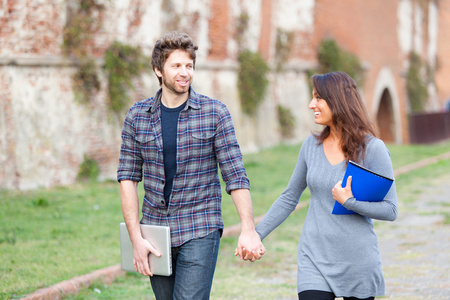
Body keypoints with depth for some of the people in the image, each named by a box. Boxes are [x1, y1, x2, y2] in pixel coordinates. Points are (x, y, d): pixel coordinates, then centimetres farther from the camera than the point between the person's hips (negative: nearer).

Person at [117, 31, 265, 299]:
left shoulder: (215, 113, -3)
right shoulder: (137, 116, 3)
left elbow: (235, 174, -6)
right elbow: (128, 177, 2)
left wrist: (248, 229, -17)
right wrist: (136, 239, -6)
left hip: (200, 231, -3)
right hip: (155, 229, 3)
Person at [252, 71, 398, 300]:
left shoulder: (372, 149, -7)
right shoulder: (312, 145, 6)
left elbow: (390, 210, -8)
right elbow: (289, 198, 14)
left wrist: (349, 202, -19)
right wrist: (256, 234, 10)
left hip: (358, 261, -2)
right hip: (315, 260, 3)